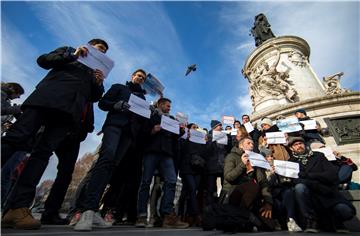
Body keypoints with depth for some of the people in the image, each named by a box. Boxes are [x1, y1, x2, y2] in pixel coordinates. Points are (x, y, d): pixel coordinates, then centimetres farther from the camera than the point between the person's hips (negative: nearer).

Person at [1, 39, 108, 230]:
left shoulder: (98, 71, 31)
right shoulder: (68, 51, 28)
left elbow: (95, 97, 22)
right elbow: (42, 60, 13)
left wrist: (99, 83, 2)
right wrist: (73, 55, 4)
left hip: (70, 109, 1)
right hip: (48, 97, -1)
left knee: (43, 152, -11)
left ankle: (17, 209, -15)